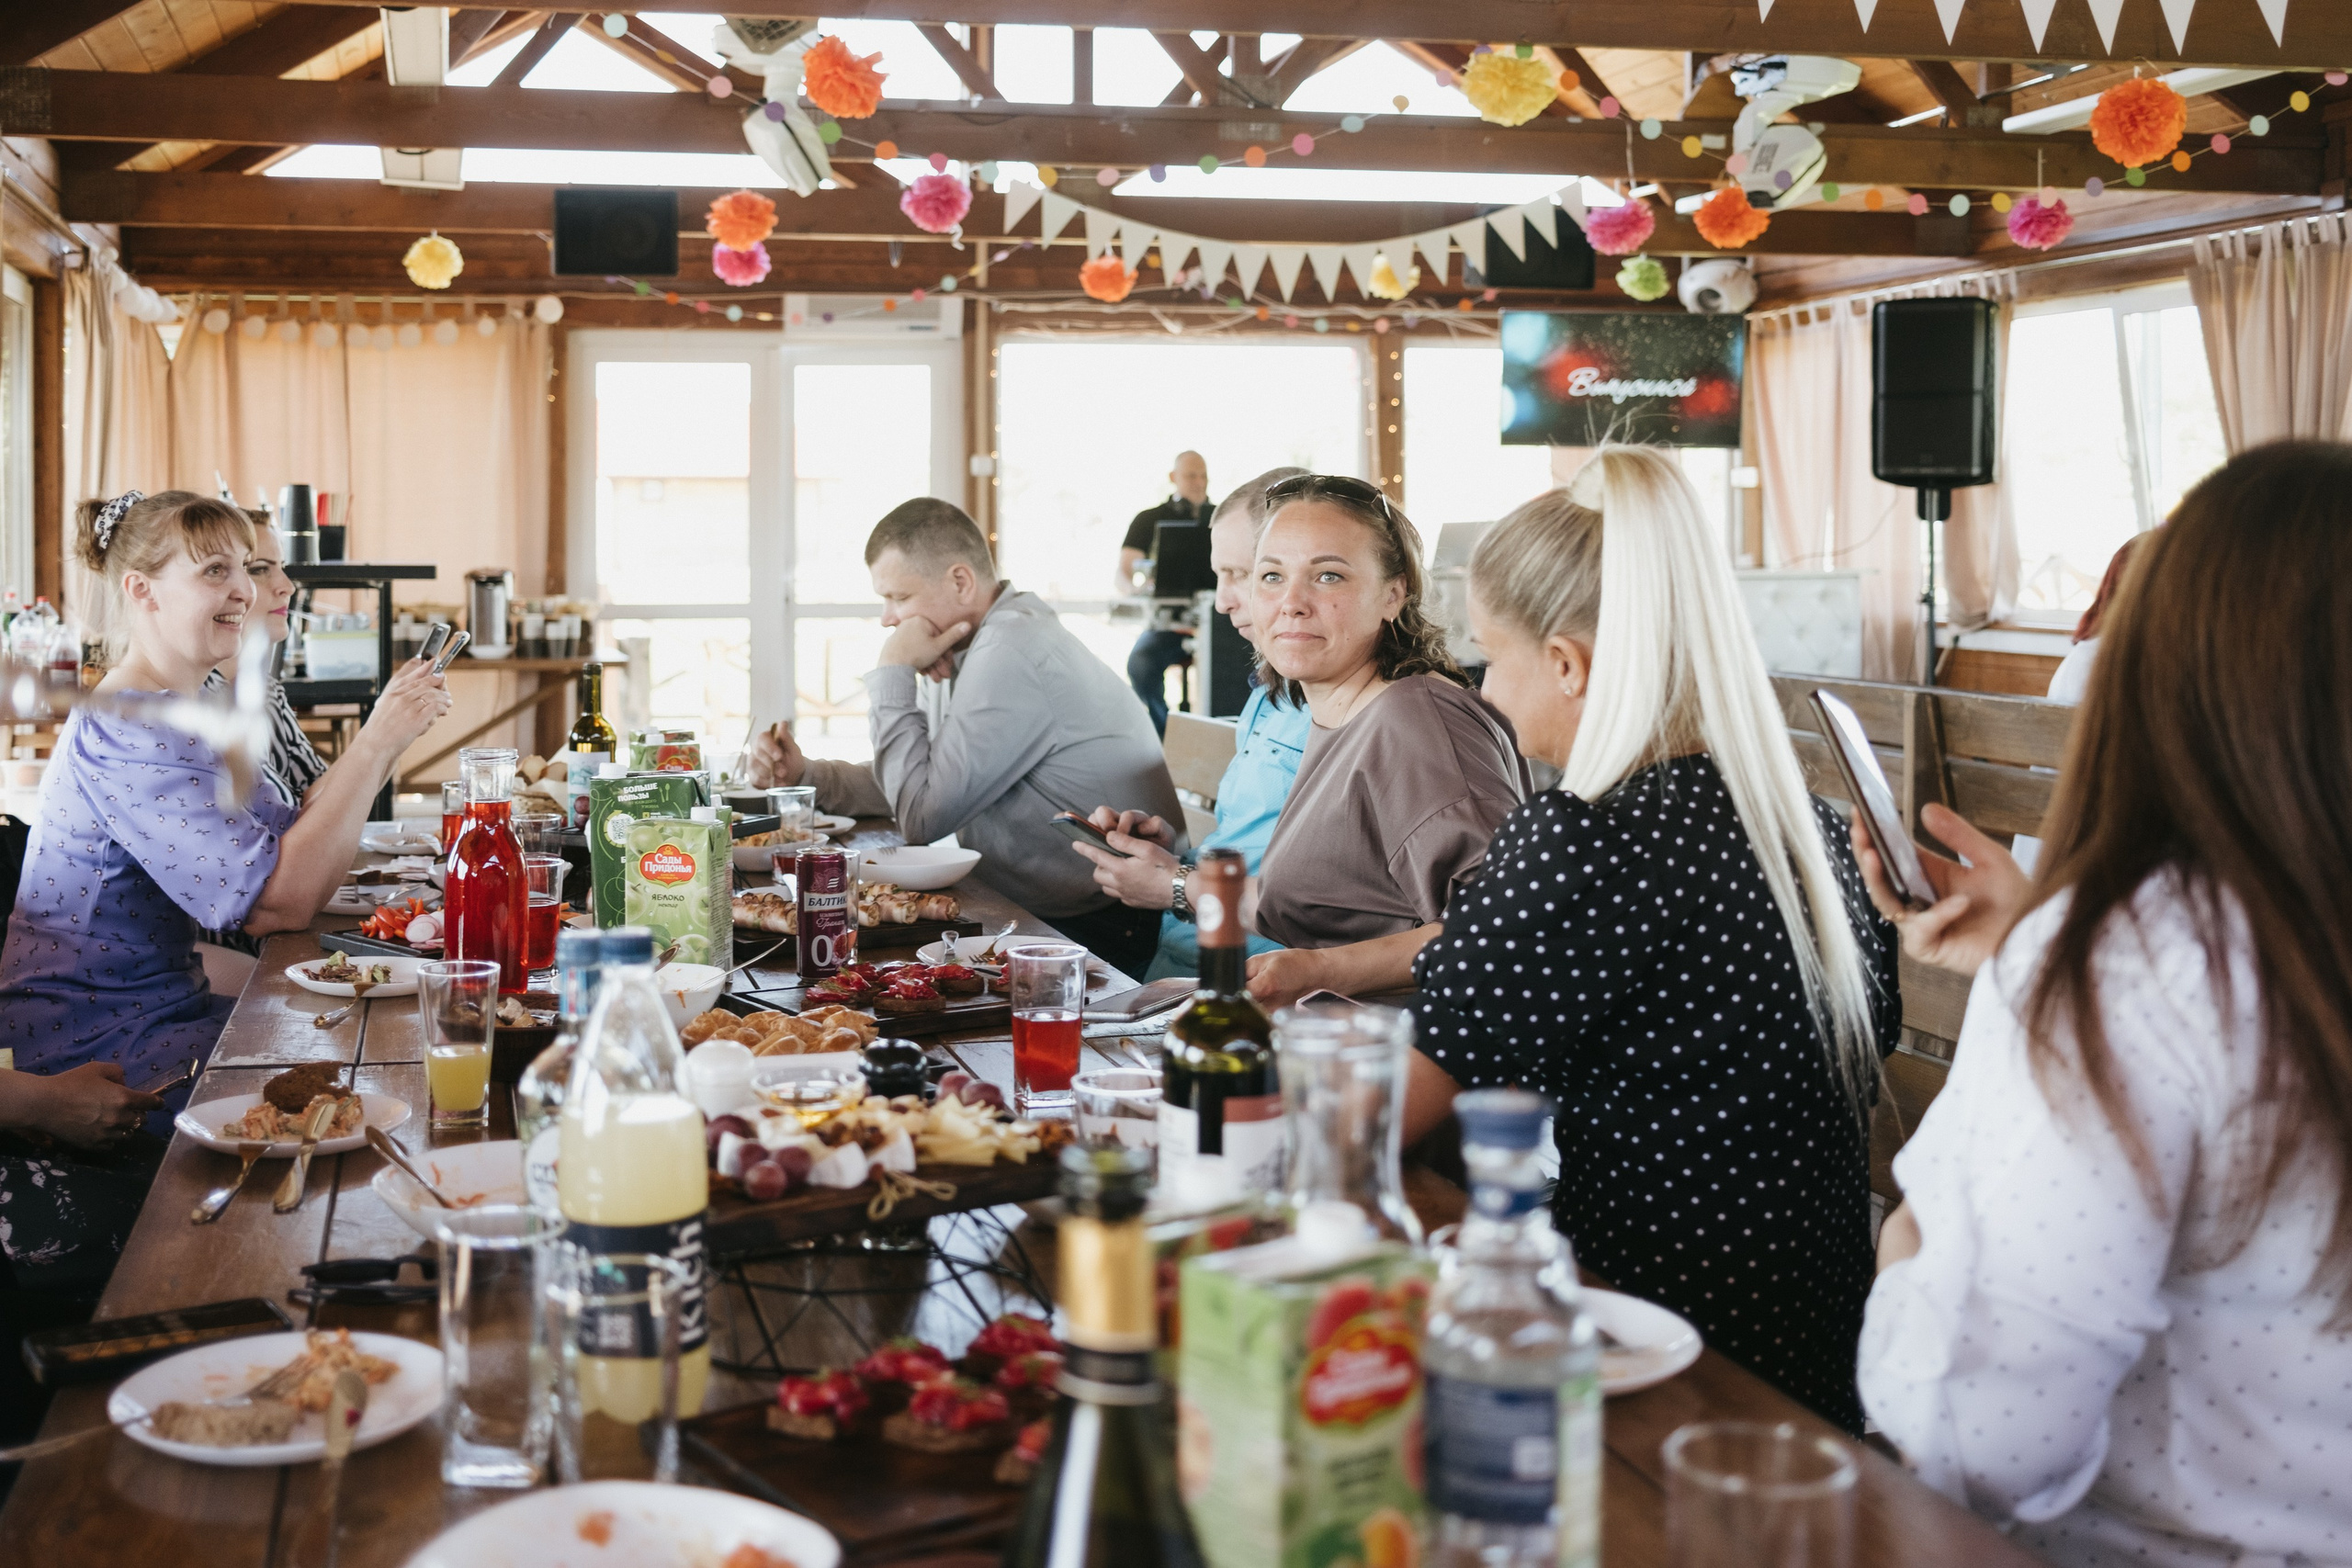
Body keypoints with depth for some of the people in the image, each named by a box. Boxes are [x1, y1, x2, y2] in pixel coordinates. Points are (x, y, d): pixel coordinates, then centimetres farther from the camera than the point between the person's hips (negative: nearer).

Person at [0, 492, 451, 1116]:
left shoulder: (188, 713, 11)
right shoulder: (127, 731, -21)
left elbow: (290, 836, 4)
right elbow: (281, 903, -29)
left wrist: (389, 730, -5)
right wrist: (377, 744, -24)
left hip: (162, 1007, 9)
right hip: (88, 1056, -9)